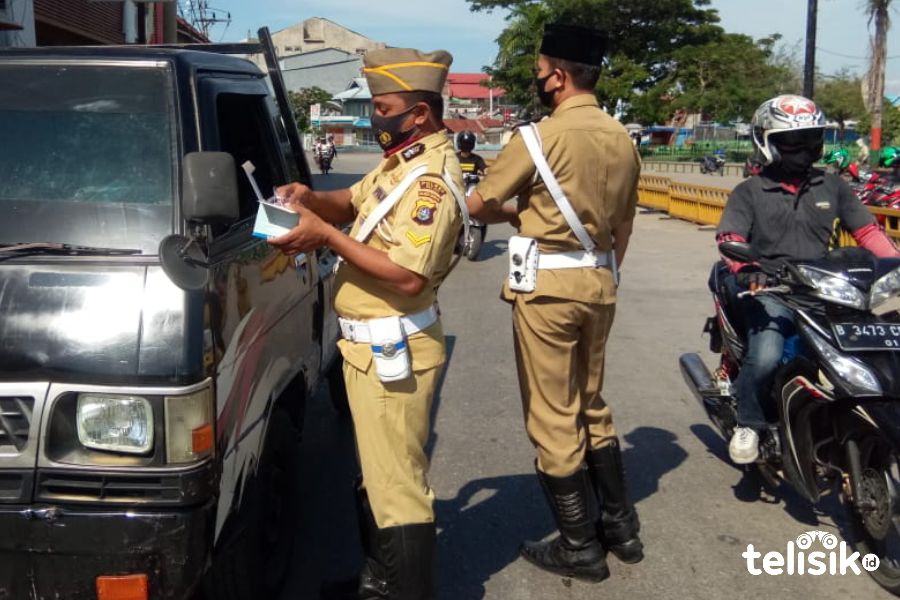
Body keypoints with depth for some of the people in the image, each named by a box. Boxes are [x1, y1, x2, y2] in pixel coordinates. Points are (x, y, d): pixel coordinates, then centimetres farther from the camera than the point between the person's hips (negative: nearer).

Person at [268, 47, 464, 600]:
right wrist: (312, 198, -1)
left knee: (397, 485, -2)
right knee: (378, 475, 21)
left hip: (392, 350, -11)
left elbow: (408, 277, -28)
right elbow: (354, 202, 21)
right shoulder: (404, 159, 11)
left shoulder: (431, 179, -21)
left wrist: (326, 235, -22)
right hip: (373, 345, 11)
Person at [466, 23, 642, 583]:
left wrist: (519, 211, 13)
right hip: (599, 282, 7)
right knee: (591, 405, 20)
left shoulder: (540, 137, -14)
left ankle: (580, 547, 13)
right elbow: (623, 226, 14)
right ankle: (622, 526, 27)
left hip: (549, 284, -7)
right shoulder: (623, 139, 7)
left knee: (552, 417, 3)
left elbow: (477, 205, -6)